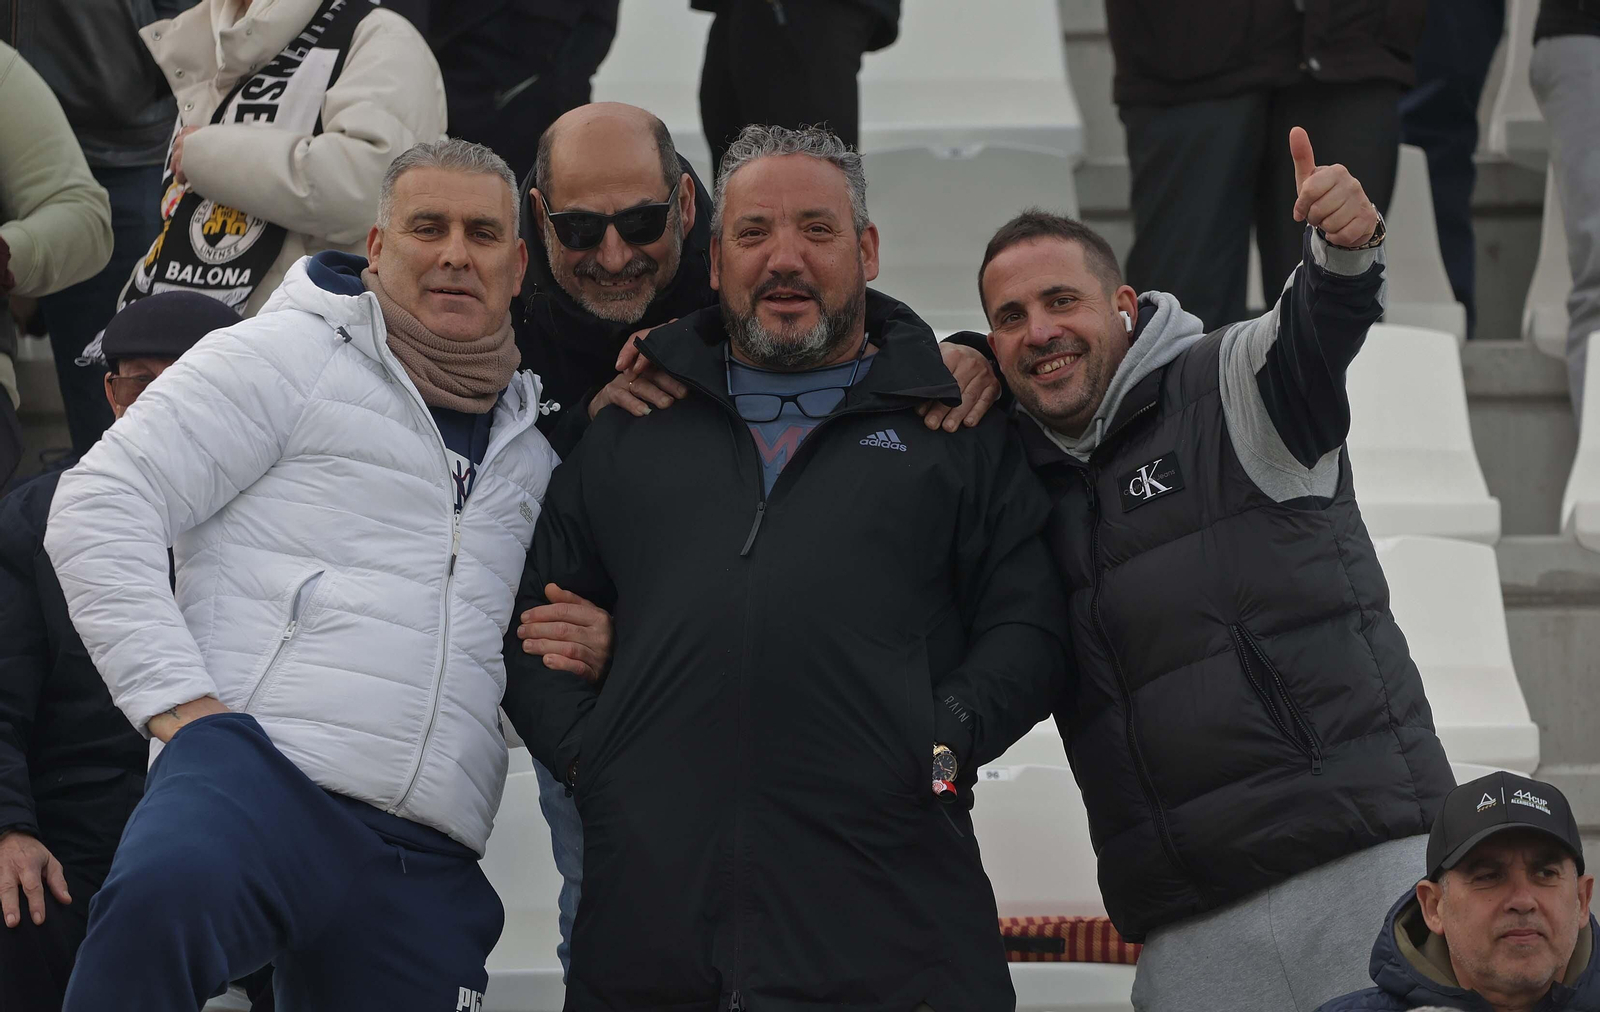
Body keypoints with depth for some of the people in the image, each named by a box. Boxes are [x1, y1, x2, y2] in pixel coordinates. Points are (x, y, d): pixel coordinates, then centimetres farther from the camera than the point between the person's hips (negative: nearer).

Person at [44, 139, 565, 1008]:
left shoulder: (529, 450, 26)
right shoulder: (289, 357, 8)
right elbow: (98, 511, 0)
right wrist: (177, 699, -10)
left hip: (428, 870, 6)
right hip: (260, 773, -6)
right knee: (165, 898, -40)